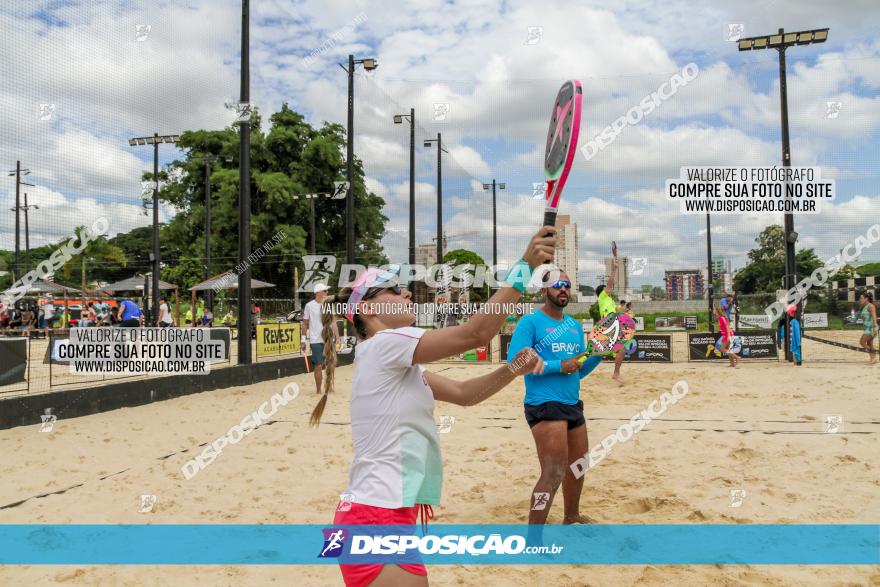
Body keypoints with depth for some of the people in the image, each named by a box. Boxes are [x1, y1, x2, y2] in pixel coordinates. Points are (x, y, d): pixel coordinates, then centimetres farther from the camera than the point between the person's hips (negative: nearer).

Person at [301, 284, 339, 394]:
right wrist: (303, 340, -1)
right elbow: (305, 324, 1)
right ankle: (318, 390, 10)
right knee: (318, 366, -1)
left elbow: (333, 321, 4)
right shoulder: (309, 306, -4)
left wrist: (337, 336, -6)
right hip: (316, 341, -4)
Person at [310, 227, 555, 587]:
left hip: (387, 514, 10)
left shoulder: (400, 365, 16)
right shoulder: (383, 345, -14)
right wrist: (525, 266, -19)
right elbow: (475, 333, -21)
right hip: (377, 517, -10)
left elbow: (463, 393, 18)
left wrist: (513, 370, 3)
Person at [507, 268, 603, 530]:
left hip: (573, 404, 8)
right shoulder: (531, 321, -8)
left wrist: (599, 355, 0)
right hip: (545, 406, -8)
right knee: (554, 473, -15)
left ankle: (571, 516, 45)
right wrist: (558, 366, -19)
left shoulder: (575, 326, 15)